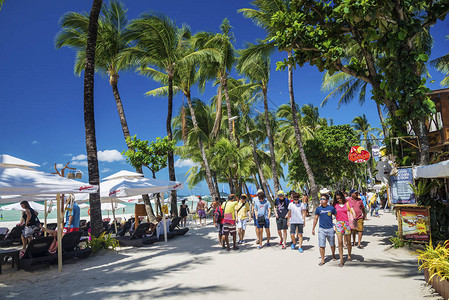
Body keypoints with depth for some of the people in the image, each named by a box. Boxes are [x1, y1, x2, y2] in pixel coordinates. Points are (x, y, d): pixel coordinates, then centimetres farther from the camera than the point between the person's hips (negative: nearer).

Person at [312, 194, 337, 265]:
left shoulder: (331, 208, -2)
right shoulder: (318, 209, -1)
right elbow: (316, 219, 8)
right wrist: (313, 229, 10)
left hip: (330, 229, 1)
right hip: (321, 229, 0)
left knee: (332, 244, 14)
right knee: (321, 245, -3)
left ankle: (333, 256, 39)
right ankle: (322, 260, 9)